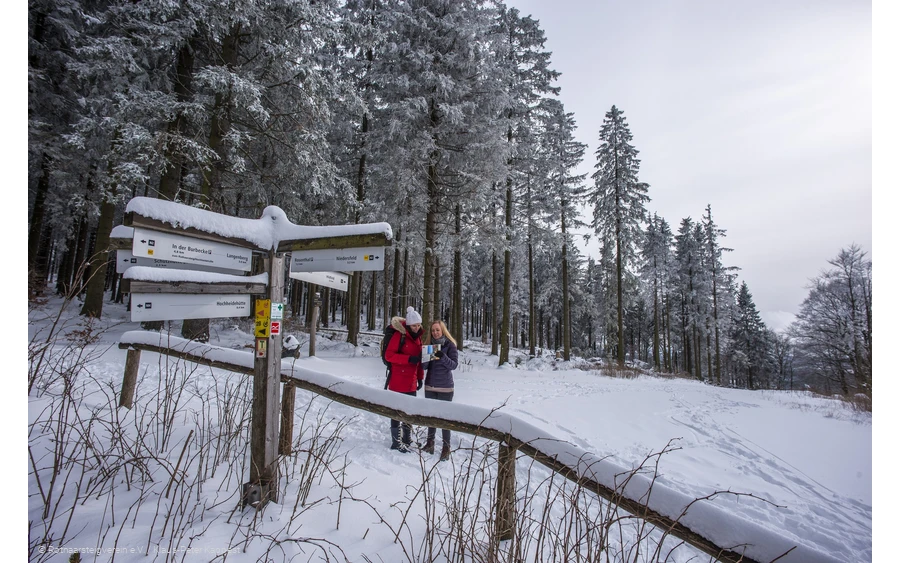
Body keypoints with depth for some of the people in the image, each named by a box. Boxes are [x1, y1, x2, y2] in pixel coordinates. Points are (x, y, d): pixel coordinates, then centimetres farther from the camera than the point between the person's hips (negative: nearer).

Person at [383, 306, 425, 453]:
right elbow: (389, 355, -16)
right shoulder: (399, 335, -13)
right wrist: (408, 359, -24)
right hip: (398, 381, -7)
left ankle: (407, 439, 30)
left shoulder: (418, 336, 9)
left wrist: (420, 377, 11)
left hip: (411, 382, 7)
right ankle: (396, 442, 16)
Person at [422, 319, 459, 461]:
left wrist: (443, 357, -27)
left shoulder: (450, 345, -5)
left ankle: (446, 448, 7)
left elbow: (454, 365, -11)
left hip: (445, 387, -4)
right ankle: (430, 443, 23)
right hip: (430, 386, 4)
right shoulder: (428, 343, 5)